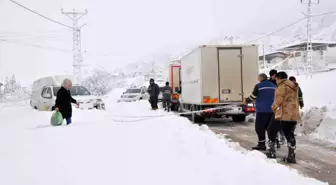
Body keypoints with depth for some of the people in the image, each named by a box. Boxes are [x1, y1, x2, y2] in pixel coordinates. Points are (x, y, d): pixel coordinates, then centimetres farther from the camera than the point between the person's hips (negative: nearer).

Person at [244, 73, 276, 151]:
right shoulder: (273, 86, 12)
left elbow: (253, 96, -4)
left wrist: (246, 101, 14)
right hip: (272, 110, 7)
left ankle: (261, 144, -2)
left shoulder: (258, 86, -8)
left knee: (259, 127, -1)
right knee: (269, 126, 15)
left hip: (262, 110, -7)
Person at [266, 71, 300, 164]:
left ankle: (271, 152, 8)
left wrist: (274, 107, 3)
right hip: (293, 115, 9)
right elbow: (295, 100, 20)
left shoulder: (282, 86, -11)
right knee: (290, 135, 11)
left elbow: (278, 100, -14)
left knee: (271, 131, 6)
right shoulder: (293, 86, 18)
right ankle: (291, 157, 9)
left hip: (283, 114, -9)